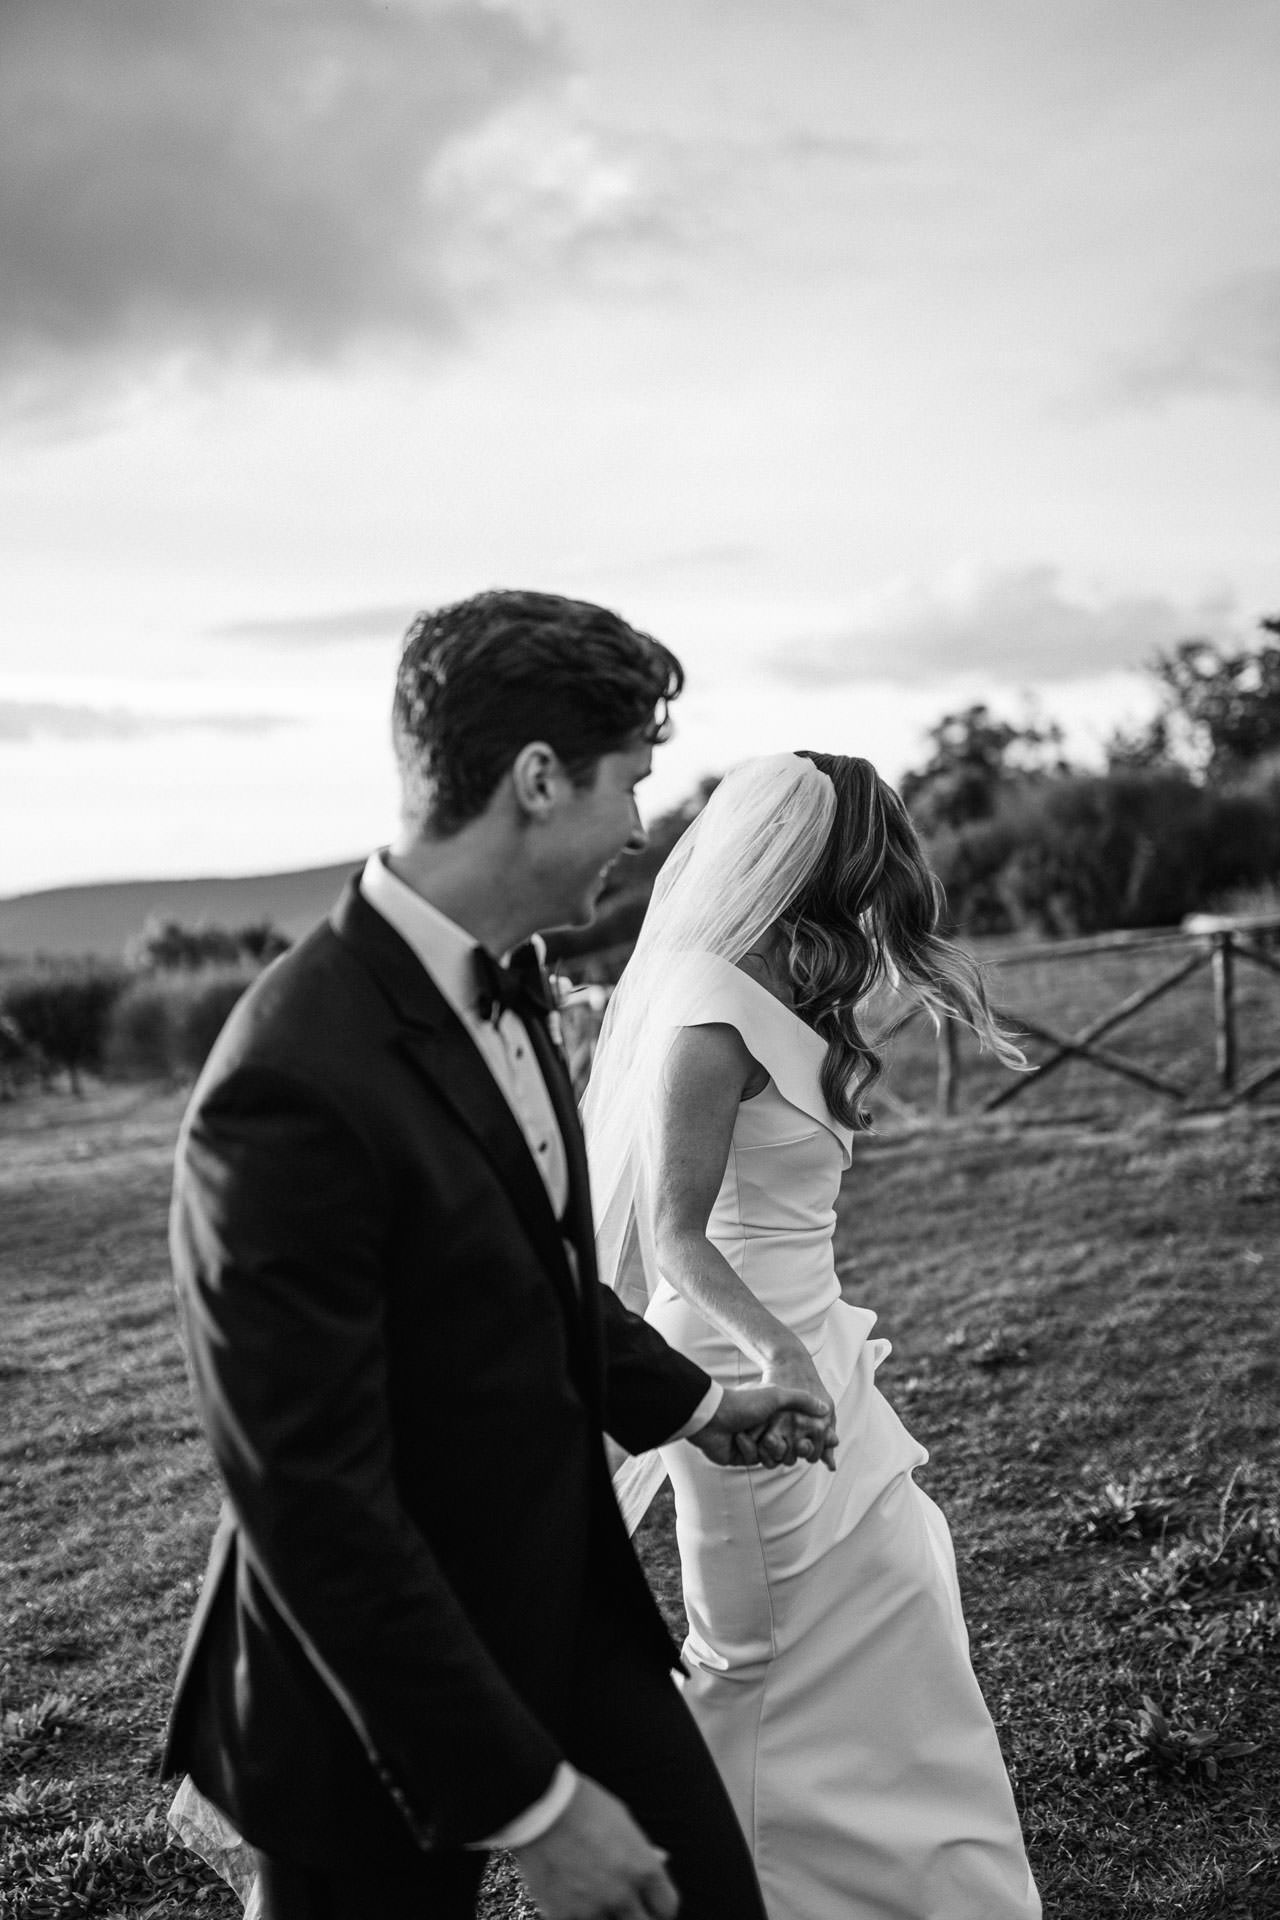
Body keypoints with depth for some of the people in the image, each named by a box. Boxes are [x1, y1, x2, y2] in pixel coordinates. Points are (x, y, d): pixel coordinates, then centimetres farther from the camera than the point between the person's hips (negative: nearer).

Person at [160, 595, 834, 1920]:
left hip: (573, 1607, 7)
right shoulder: (294, 1087, -29)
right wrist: (528, 1801, -22)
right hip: (382, 1697, -7)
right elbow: (313, 1508, -26)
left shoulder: (502, 987, -1)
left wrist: (685, 1402, 20)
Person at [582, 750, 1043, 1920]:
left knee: (905, 1585, 20)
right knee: (762, 1659, 4)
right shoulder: (713, 1021, -22)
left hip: (803, 1341, 10)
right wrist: (776, 1351, -39)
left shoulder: (772, 994, 5)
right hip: (752, 1362, -10)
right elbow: (675, 1237, -25)